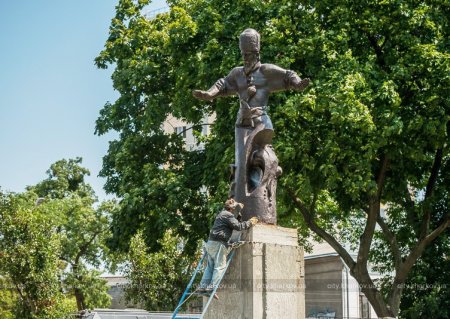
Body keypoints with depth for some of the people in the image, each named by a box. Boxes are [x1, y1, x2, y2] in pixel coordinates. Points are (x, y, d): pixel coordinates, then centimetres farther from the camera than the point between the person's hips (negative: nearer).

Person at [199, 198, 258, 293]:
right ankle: (212, 287, -12)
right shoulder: (228, 215, -7)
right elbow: (238, 226, -12)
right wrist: (250, 222, 0)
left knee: (210, 266, 9)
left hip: (210, 242, 9)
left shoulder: (221, 214, 23)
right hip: (218, 243, -9)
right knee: (220, 266, -7)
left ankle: (203, 286, 6)